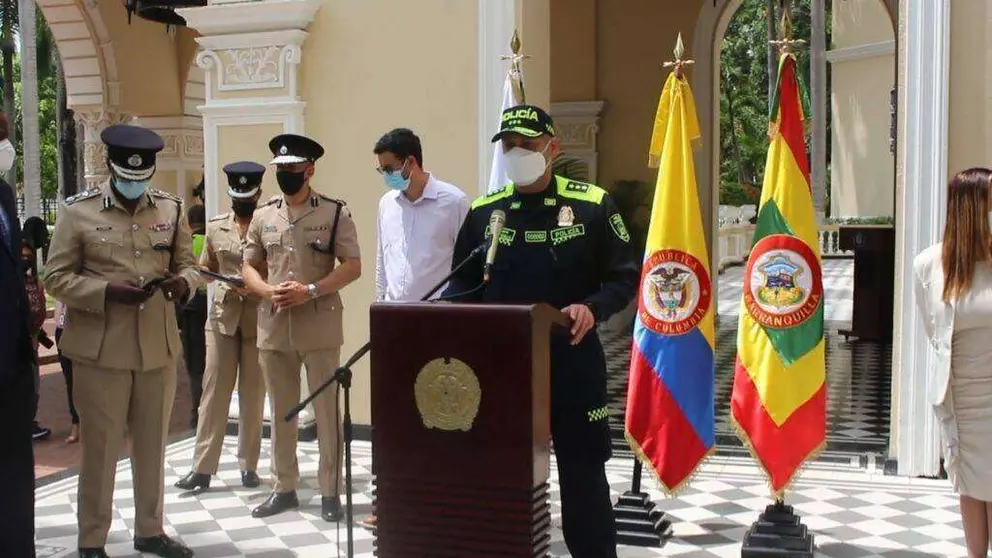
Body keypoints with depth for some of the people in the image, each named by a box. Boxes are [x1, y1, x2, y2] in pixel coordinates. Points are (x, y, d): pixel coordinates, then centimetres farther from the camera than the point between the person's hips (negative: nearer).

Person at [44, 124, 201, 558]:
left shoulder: (171, 209, 6)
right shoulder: (78, 211, -4)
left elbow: (188, 264, 13)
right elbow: (56, 277, -3)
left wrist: (183, 283, -11)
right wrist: (107, 291, -19)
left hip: (159, 349, 4)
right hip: (101, 350, -3)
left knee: (152, 445, 14)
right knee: (100, 447, 5)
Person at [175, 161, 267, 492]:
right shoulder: (215, 227, 9)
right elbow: (205, 269, 18)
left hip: (257, 318, -2)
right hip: (223, 316, 2)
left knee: (253, 394, 5)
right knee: (214, 390, 2)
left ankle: (248, 466, 15)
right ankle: (202, 468, 6)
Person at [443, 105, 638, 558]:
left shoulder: (592, 205, -3)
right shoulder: (483, 211, 7)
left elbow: (624, 278, -2)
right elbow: (463, 282, 12)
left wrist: (593, 308, -20)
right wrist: (455, 310, -9)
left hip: (572, 361, -3)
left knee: (582, 473, 6)